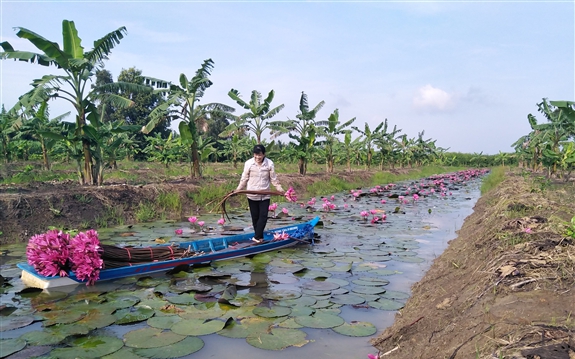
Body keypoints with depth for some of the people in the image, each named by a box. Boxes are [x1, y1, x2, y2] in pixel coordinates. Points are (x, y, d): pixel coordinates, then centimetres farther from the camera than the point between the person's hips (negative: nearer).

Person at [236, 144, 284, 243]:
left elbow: (273, 178, 1)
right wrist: (238, 189, -8)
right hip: (252, 195, 0)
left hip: (265, 195, 0)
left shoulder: (270, 163, -6)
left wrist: (279, 187, -10)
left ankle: (257, 237, 1)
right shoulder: (248, 163, -7)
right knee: (255, 216, 7)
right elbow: (244, 178, -1)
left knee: (263, 216, -6)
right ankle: (260, 237, 20)